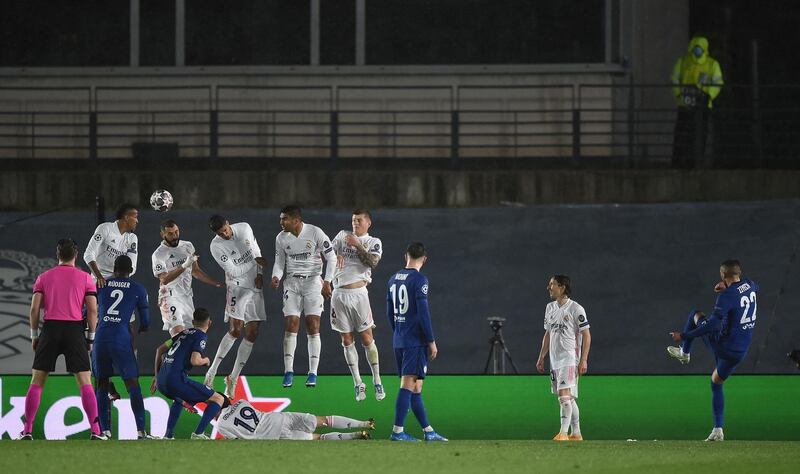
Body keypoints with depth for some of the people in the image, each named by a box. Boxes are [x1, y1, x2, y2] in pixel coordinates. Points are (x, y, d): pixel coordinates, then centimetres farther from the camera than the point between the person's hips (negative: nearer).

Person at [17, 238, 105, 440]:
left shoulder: (44, 277, 10)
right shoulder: (84, 277, 7)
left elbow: (35, 308, 4)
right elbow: (92, 310, 1)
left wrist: (34, 335, 12)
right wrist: (90, 337, 8)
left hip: (50, 328, 1)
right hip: (75, 329, -1)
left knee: (37, 381, 7)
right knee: (85, 382, 0)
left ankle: (27, 431, 1)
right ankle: (95, 431, -8)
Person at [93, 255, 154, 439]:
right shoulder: (138, 289, 7)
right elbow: (145, 323, 9)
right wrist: (141, 329, 34)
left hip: (101, 337, 2)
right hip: (122, 338, -2)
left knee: (102, 384, 13)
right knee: (132, 385, 3)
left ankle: (105, 430, 7)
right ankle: (141, 431, -2)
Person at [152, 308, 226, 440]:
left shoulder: (184, 333, 22)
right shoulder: (201, 336, -1)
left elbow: (160, 349, 28)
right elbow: (194, 361, -15)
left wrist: (157, 376, 35)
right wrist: (205, 360, 8)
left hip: (161, 382, 8)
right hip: (176, 380, -8)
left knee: (179, 399, 41)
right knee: (218, 399, -1)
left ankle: (168, 435, 31)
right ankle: (198, 434, -11)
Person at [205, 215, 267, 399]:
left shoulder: (245, 228, 0)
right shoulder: (216, 246, -14)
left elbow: (256, 250, 14)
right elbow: (234, 271, -16)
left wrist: (260, 273, 1)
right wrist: (255, 262, -9)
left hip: (255, 288, 5)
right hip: (237, 287, -5)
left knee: (252, 334, 1)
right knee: (236, 330, -21)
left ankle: (233, 378, 7)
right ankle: (212, 371, -10)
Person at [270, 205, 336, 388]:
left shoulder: (315, 233, -11)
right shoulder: (281, 238, 0)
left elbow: (331, 258, -6)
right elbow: (279, 263, 9)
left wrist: (327, 282, -13)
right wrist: (276, 277, -12)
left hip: (313, 281, -3)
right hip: (292, 282, 3)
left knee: (313, 326, -6)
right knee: (291, 325, -6)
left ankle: (313, 373, -2)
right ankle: (288, 371, -2)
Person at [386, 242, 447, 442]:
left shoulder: (393, 280, 11)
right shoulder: (419, 280, -11)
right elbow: (423, 313, -15)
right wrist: (431, 341, -10)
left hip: (398, 341, 8)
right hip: (416, 341, -8)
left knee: (415, 388, 11)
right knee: (409, 385, -9)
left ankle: (428, 430, 15)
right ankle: (397, 431, -14)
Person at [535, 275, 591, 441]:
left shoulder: (576, 309, -8)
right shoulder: (550, 308, 13)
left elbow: (586, 336, -8)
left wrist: (583, 360, -14)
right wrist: (541, 357, 19)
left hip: (570, 358, -8)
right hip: (555, 359, 8)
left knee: (564, 394, -18)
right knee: (568, 398, 10)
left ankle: (564, 432, -21)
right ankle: (576, 434, 16)